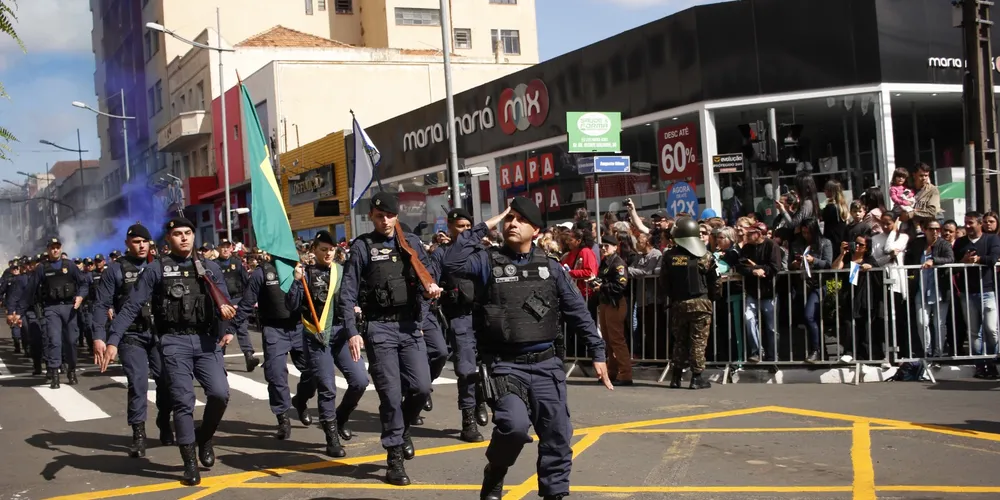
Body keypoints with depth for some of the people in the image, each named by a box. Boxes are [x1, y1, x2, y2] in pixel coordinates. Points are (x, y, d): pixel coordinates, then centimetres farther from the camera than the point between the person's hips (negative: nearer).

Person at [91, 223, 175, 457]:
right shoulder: (116, 270, 0)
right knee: (138, 383, -7)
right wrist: (99, 337, -12)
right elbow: (101, 305, -3)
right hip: (131, 335, -2)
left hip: (159, 333, 2)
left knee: (166, 380, 1)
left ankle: (164, 425, 22)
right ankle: (139, 434, 4)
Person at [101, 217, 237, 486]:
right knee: (183, 401, -3)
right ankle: (190, 463, 9)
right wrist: (113, 341, -13)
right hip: (175, 342, -2)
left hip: (207, 340, 2)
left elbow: (224, 300, 3)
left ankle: (204, 438, 18)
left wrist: (225, 308, -23)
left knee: (220, 393, -11)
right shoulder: (156, 269, 1)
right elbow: (132, 306, -3)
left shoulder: (210, 268, 11)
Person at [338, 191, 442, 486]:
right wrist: (352, 332, -13)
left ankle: (401, 428, 28)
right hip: (379, 328, -3)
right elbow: (348, 293, -4)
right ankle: (394, 457, 8)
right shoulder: (362, 247, -1)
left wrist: (431, 288, -11)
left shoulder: (411, 242, 10)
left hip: (410, 325, 3)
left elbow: (426, 273, 14)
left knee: (421, 387, -3)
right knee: (391, 393, -4)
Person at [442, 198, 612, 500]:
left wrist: (597, 353, 8)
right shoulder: (488, 262, 1)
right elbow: (453, 263, -19)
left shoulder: (550, 267, 8)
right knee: (515, 425, -23)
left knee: (557, 436, 2)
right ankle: (494, 473, 7)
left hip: (546, 364, 3)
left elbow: (578, 312, 11)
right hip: (505, 365, -3)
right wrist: (483, 228, -12)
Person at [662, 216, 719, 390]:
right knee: (698, 341, 1)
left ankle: (676, 377, 13)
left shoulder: (669, 256, 0)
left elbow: (663, 283, 1)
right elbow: (714, 282, -2)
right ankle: (697, 377, -1)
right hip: (700, 303, -2)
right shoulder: (705, 255, -5)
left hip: (678, 303, 2)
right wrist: (715, 297, 14)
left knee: (679, 340, 12)